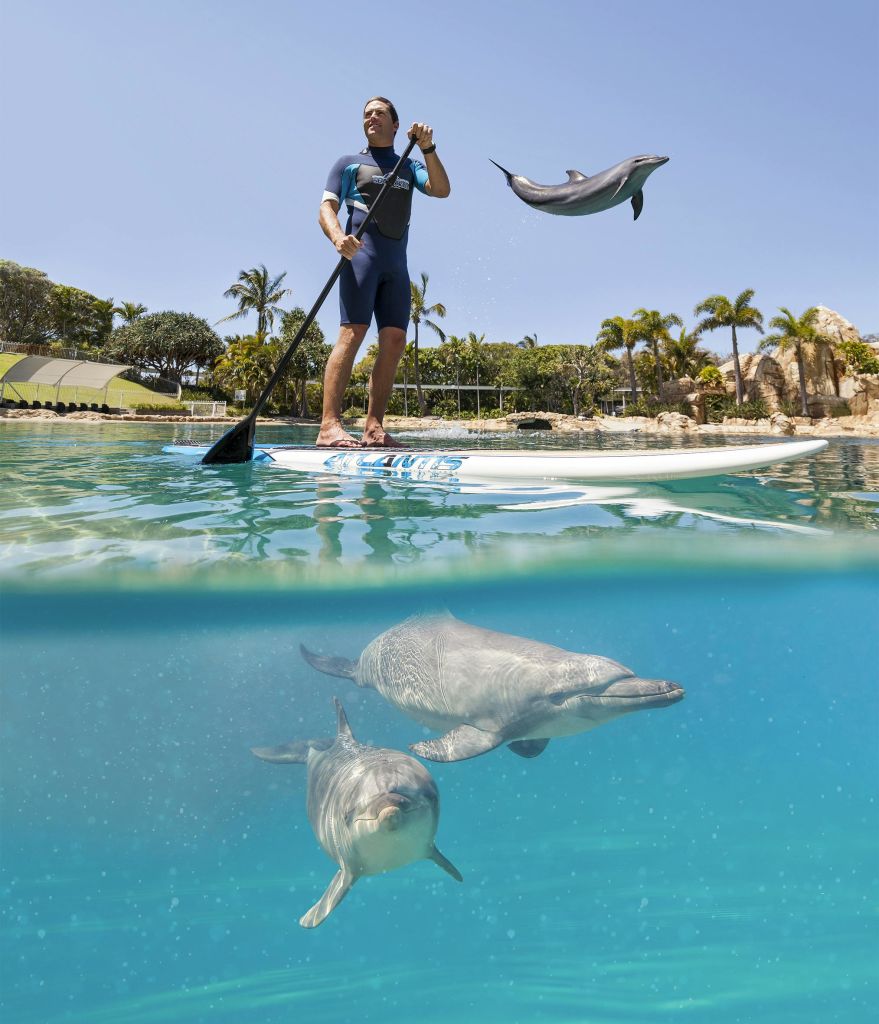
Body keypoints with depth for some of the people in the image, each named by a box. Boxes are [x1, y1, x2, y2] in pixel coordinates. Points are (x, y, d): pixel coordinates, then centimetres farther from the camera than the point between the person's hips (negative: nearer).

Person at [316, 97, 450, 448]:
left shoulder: (409, 167, 25)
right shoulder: (349, 163, 16)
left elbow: (441, 190, 7)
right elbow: (326, 209, 3)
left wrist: (427, 149, -6)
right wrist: (338, 237, -18)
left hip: (396, 263, 4)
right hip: (361, 253, -4)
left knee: (394, 340, -6)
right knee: (352, 332, -19)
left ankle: (374, 429, -6)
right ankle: (329, 426, -25)